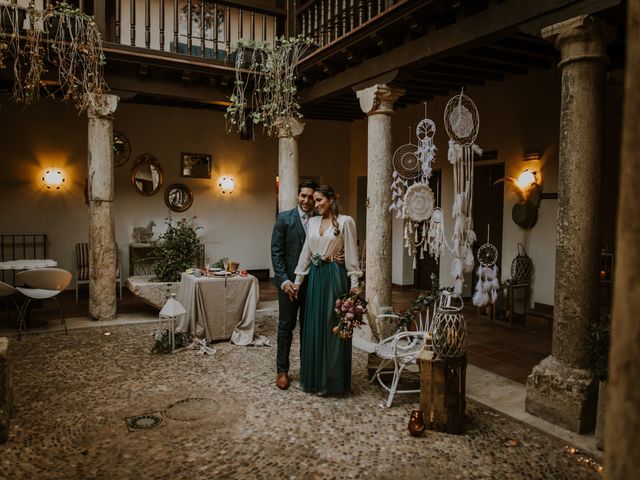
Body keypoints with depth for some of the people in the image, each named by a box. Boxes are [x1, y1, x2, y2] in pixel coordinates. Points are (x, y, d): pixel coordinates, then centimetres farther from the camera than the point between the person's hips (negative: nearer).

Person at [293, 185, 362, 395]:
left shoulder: (345, 221, -5)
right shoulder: (312, 222, 10)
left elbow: (351, 254, -7)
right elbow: (305, 252, 11)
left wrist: (354, 283, -10)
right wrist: (298, 279, 9)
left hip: (335, 277, -5)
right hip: (315, 277, 6)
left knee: (332, 327, 2)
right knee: (313, 326, 10)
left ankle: (331, 379, 15)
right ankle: (313, 377, 24)